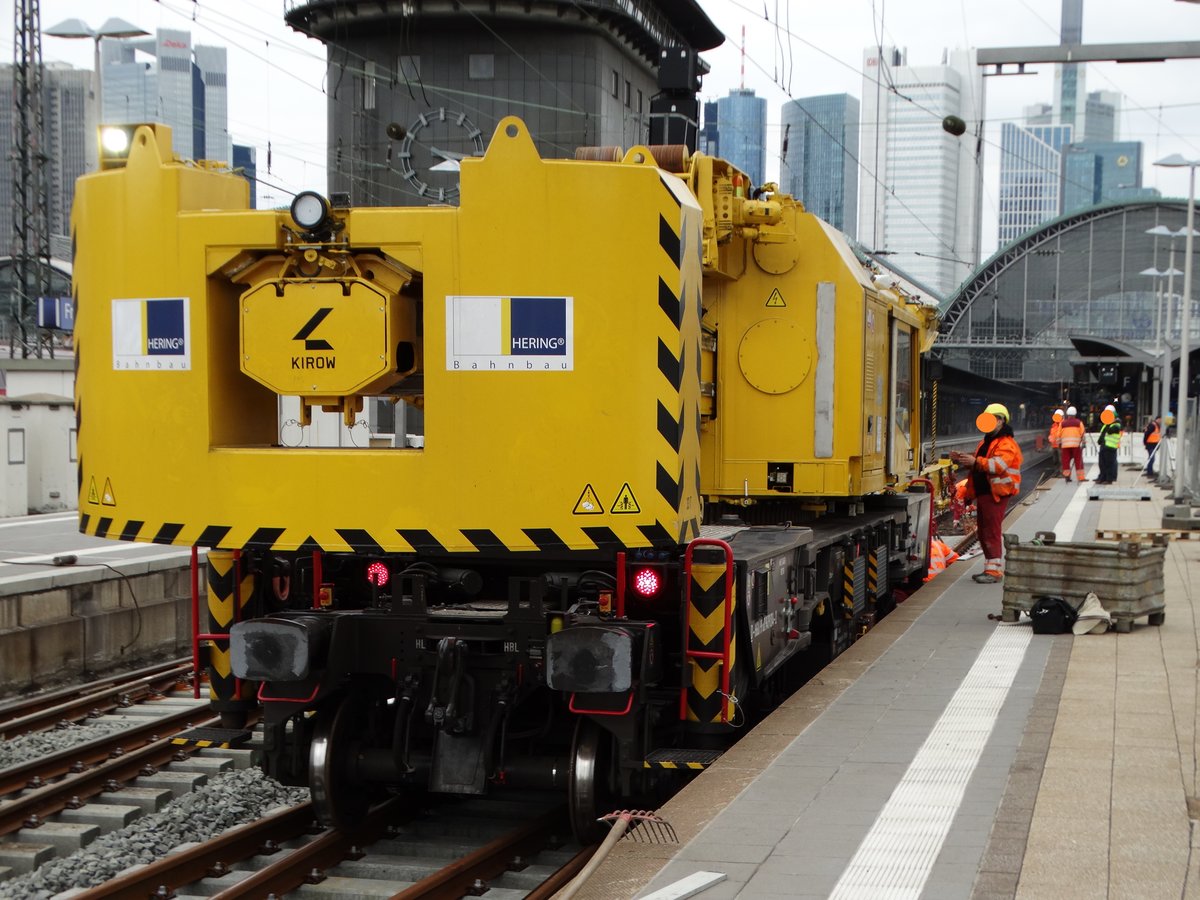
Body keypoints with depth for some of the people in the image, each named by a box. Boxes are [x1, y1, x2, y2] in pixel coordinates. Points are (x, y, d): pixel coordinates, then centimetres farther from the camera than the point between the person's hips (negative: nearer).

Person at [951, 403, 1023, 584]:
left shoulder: (1006, 444, -10)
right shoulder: (986, 442, 22)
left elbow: (999, 465, -27)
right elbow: (977, 464, 29)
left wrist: (976, 461, -38)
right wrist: (961, 460, 11)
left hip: (996, 494, -10)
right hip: (983, 492, 10)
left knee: (992, 531, -12)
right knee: (983, 532, 12)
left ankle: (995, 571, -11)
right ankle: (990, 569, 20)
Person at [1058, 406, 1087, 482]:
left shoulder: (1063, 423, 6)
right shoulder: (1079, 423, 3)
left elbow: (1059, 434, 7)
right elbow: (1082, 434, 1)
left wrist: (1059, 443, 16)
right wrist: (1083, 443, 8)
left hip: (1065, 445, 1)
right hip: (1076, 444, -1)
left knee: (1066, 461, 7)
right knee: (1078, 461, 2)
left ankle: (1066, 476, 3)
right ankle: (1081, 477, 1)